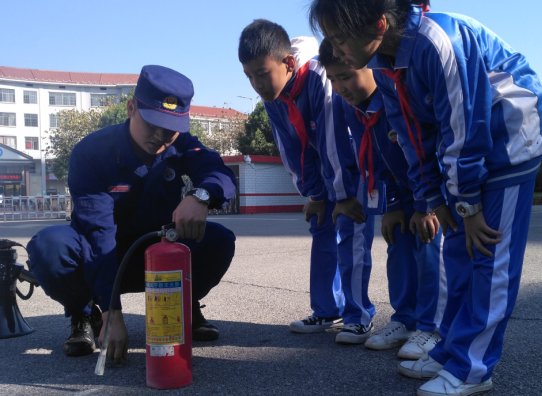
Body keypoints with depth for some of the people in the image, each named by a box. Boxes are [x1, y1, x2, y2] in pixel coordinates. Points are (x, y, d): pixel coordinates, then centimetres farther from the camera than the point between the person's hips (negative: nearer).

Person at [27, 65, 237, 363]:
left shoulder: (181, 145, -9)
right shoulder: (91, 153, -22)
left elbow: (221, 174, -27)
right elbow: (99, 233, -31)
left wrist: (200, 196, -53)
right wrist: (112, 314, -39)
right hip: (100, 261, -2)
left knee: (219, 241, -24)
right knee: (49, 245, -33)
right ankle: (85, 315, -3)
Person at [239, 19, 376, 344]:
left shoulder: (321, 79, -33)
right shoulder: (272, 96, -11)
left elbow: (336, 141, -31)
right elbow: (292, 151, -4)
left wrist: (345, 196, -25)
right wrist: (314, 194, -3)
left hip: (358, 163, -7)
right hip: (326, 169, 7)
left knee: (351, 234, -12)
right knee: (322, 235, 8)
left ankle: (359, 315, -2)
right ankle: (326, 311, 19)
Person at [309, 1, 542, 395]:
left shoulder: (436, 41, -31)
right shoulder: (382, 64, -5)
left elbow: (464, 129, -27)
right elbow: (414, 135, 2)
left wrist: (469, 205, -19)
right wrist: (435, 200, 2)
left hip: (510, 139, -8)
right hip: (469, 145, 8)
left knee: (490, 256, -7)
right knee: (459, 253, 9)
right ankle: (452, 351, 18)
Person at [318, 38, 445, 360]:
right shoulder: (347, 104, -11)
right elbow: (371, 158, -3)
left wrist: (426, 206, -23)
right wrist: (392, 205, -3)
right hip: (404, 185, 6)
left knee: (430, 244, -11)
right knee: (399, 246, 5)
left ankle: (431, 327, -2)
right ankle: (404, 319, 16)